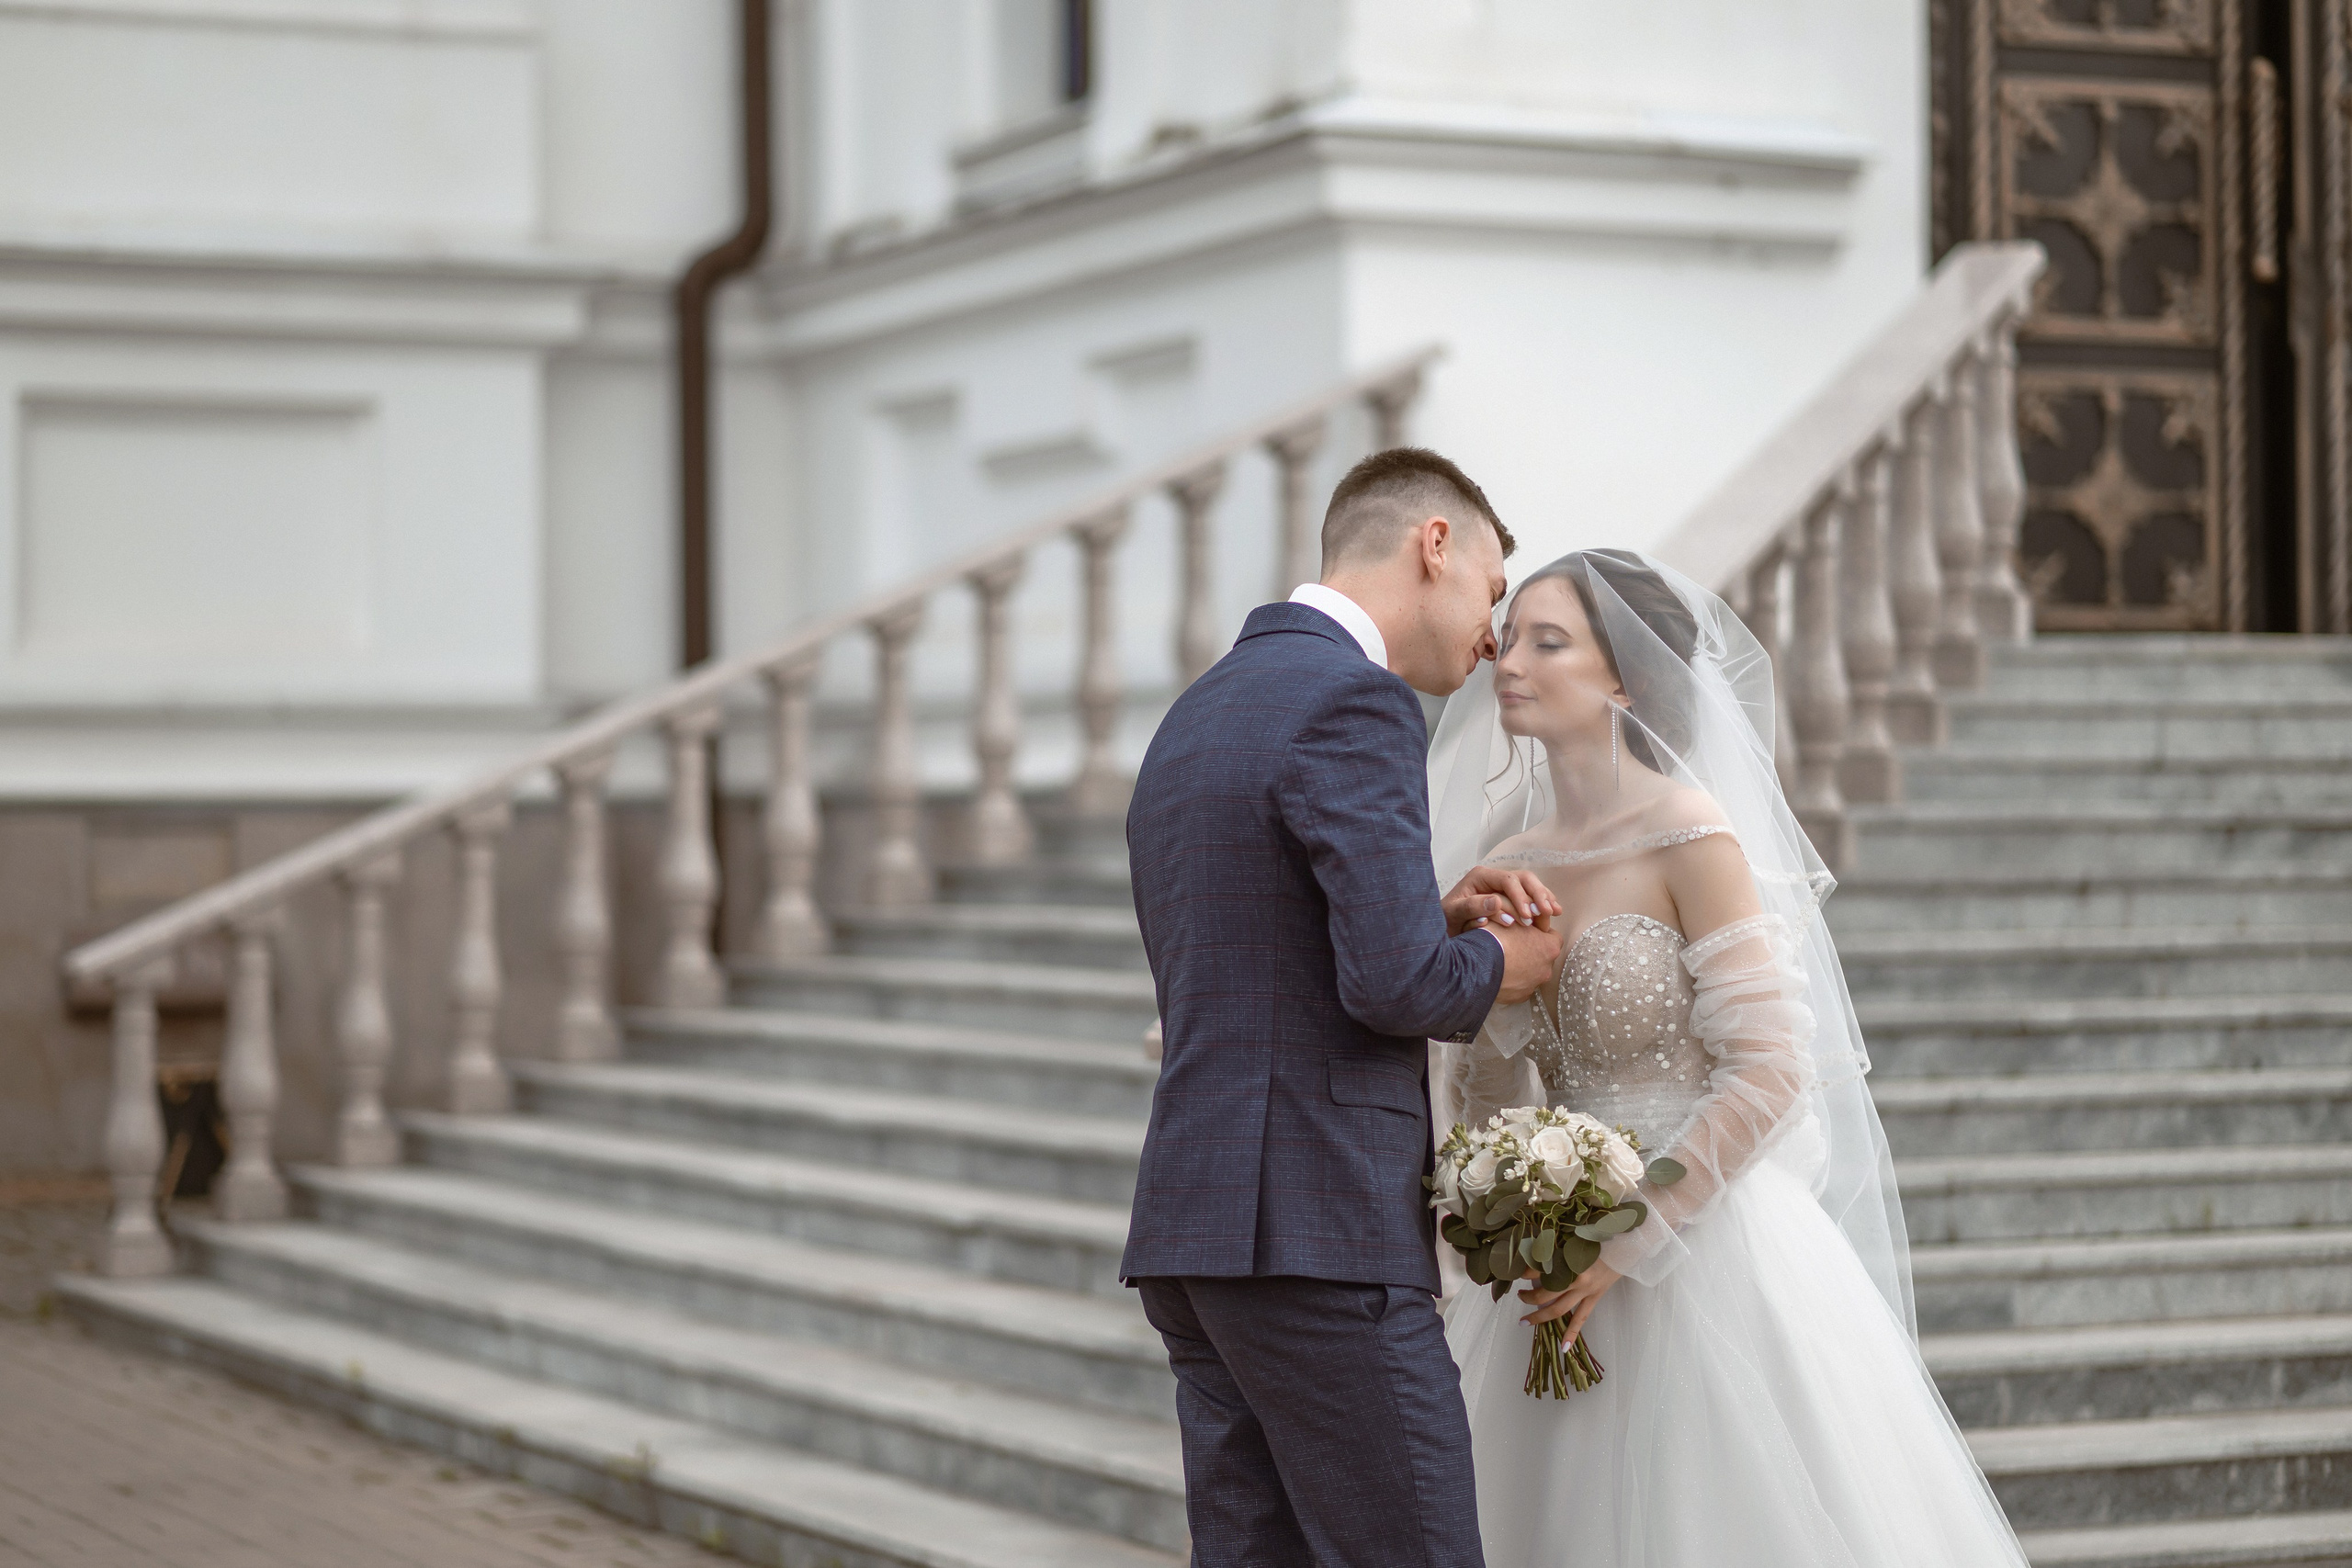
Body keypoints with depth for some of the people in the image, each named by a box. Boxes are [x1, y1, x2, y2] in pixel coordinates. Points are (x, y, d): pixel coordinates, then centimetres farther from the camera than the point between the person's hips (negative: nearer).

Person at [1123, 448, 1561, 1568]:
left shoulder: (1198, 713, 19)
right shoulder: (1354, 702, -11)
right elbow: (1395, 983, -20)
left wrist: (1429, 923, 15)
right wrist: (1493, 965, 1)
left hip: (1193, 1227, 9)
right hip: (1321, 1235, -9)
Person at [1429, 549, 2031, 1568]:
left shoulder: (1691, 836, -11)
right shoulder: (1507, 862, 8)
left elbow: (1768, 1073, -16)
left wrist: (1625, 1245, -18)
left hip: (1705, 1249, -6)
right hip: (1564, 1280, 6)